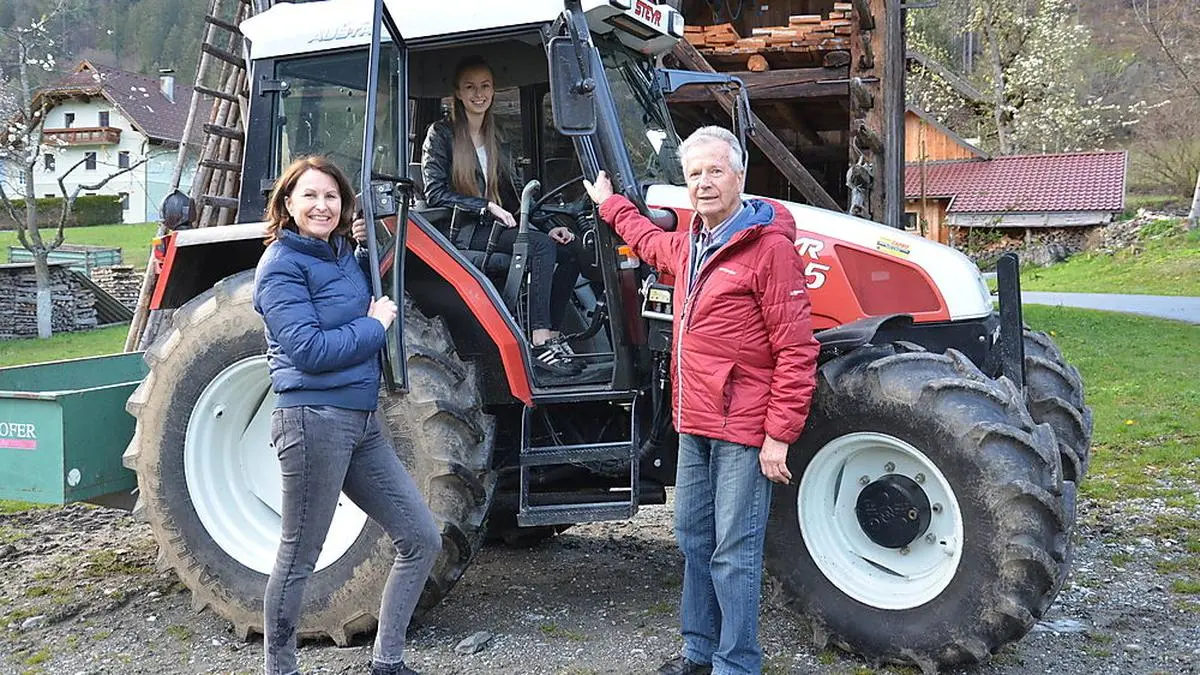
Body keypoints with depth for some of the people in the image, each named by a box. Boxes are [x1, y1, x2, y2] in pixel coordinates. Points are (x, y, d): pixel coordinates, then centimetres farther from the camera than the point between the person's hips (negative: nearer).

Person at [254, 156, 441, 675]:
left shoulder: (343, 254, 14)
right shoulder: (282, 265, -9)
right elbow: (310, 350, -19)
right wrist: (374, 325, -9)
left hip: (362, 422, 9)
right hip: (314, 419, -8)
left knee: (422, 540, 8)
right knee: (299, 559, 2)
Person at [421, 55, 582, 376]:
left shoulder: (493, 139, 21)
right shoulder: (441, 134, 1)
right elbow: (435, 193, -9)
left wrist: (544, 227, 7)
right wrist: (487, 207, -17)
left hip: (492, 227, 7)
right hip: (459, 232, -7)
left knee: (570, 251, -16)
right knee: (541, 246, -29)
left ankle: (552, 336, -14)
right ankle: (540, 344, -33)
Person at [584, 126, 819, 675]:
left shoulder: (769, 246, -13)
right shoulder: (687, 245, 12)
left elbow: (796, 351, -16)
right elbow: (649, 241, 40)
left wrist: (778, 436, -18)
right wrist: (610, 204, 50)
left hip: (742, 432, -8)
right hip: (695, 424, 9)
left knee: (733, 554, -2)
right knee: (694, 542, 17)